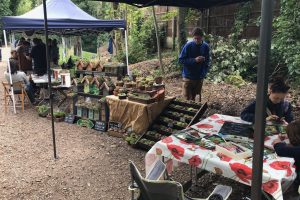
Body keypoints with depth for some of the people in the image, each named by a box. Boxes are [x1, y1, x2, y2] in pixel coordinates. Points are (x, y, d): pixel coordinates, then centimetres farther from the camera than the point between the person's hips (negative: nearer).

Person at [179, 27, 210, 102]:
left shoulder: (205, 46, -1)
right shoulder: (188, 45, -11)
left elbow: (208, 61, 10)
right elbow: (181, 60, -12)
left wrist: (205, 72, -5)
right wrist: (194, 60, -23)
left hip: (199, 77, 3)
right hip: (188, 76, -3)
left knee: (193, 97, 13)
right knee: (188, 98, -1)